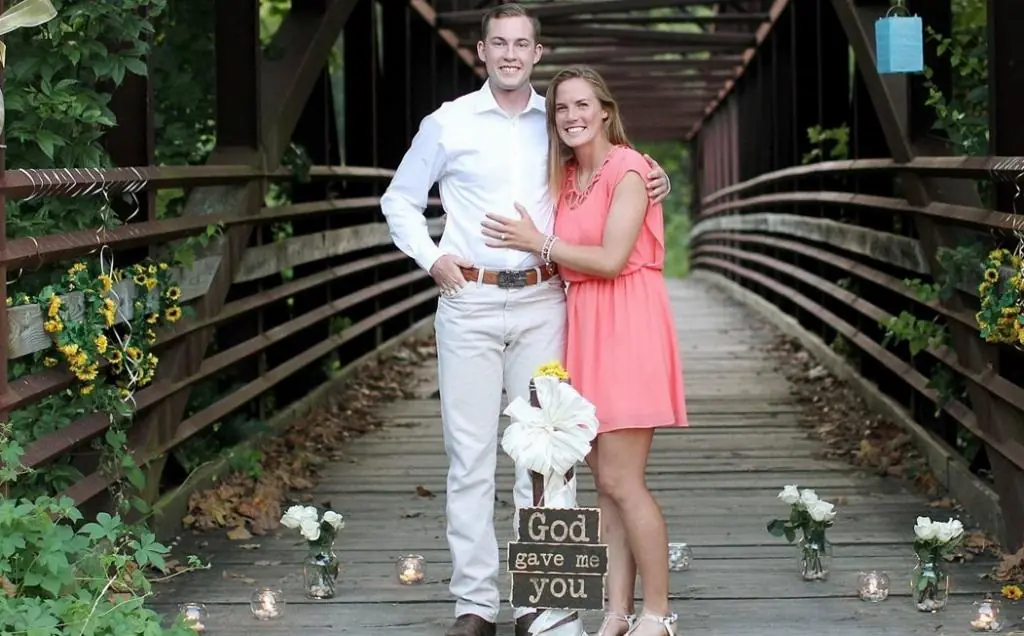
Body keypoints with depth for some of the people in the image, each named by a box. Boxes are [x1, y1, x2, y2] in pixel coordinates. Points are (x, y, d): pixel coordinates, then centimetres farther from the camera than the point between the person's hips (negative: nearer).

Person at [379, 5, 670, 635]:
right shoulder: (449, 123, 5)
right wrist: (432, 257, 0)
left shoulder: (557, 123, 10)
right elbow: (399, 200, 14)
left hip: (542, 304, 2)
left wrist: (654, 184, 4)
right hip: (471, 302, -2)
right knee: (471, 454, -2)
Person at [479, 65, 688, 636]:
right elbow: (569, 257, 14)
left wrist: (538, 243, -9)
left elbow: (611, 259, -15)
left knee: (622, 481, -9)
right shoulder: (568, 176, 15)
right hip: (584, 325, 8)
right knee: (606, 481, 7)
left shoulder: (628, 170, -9)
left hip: (627, 326, -8)